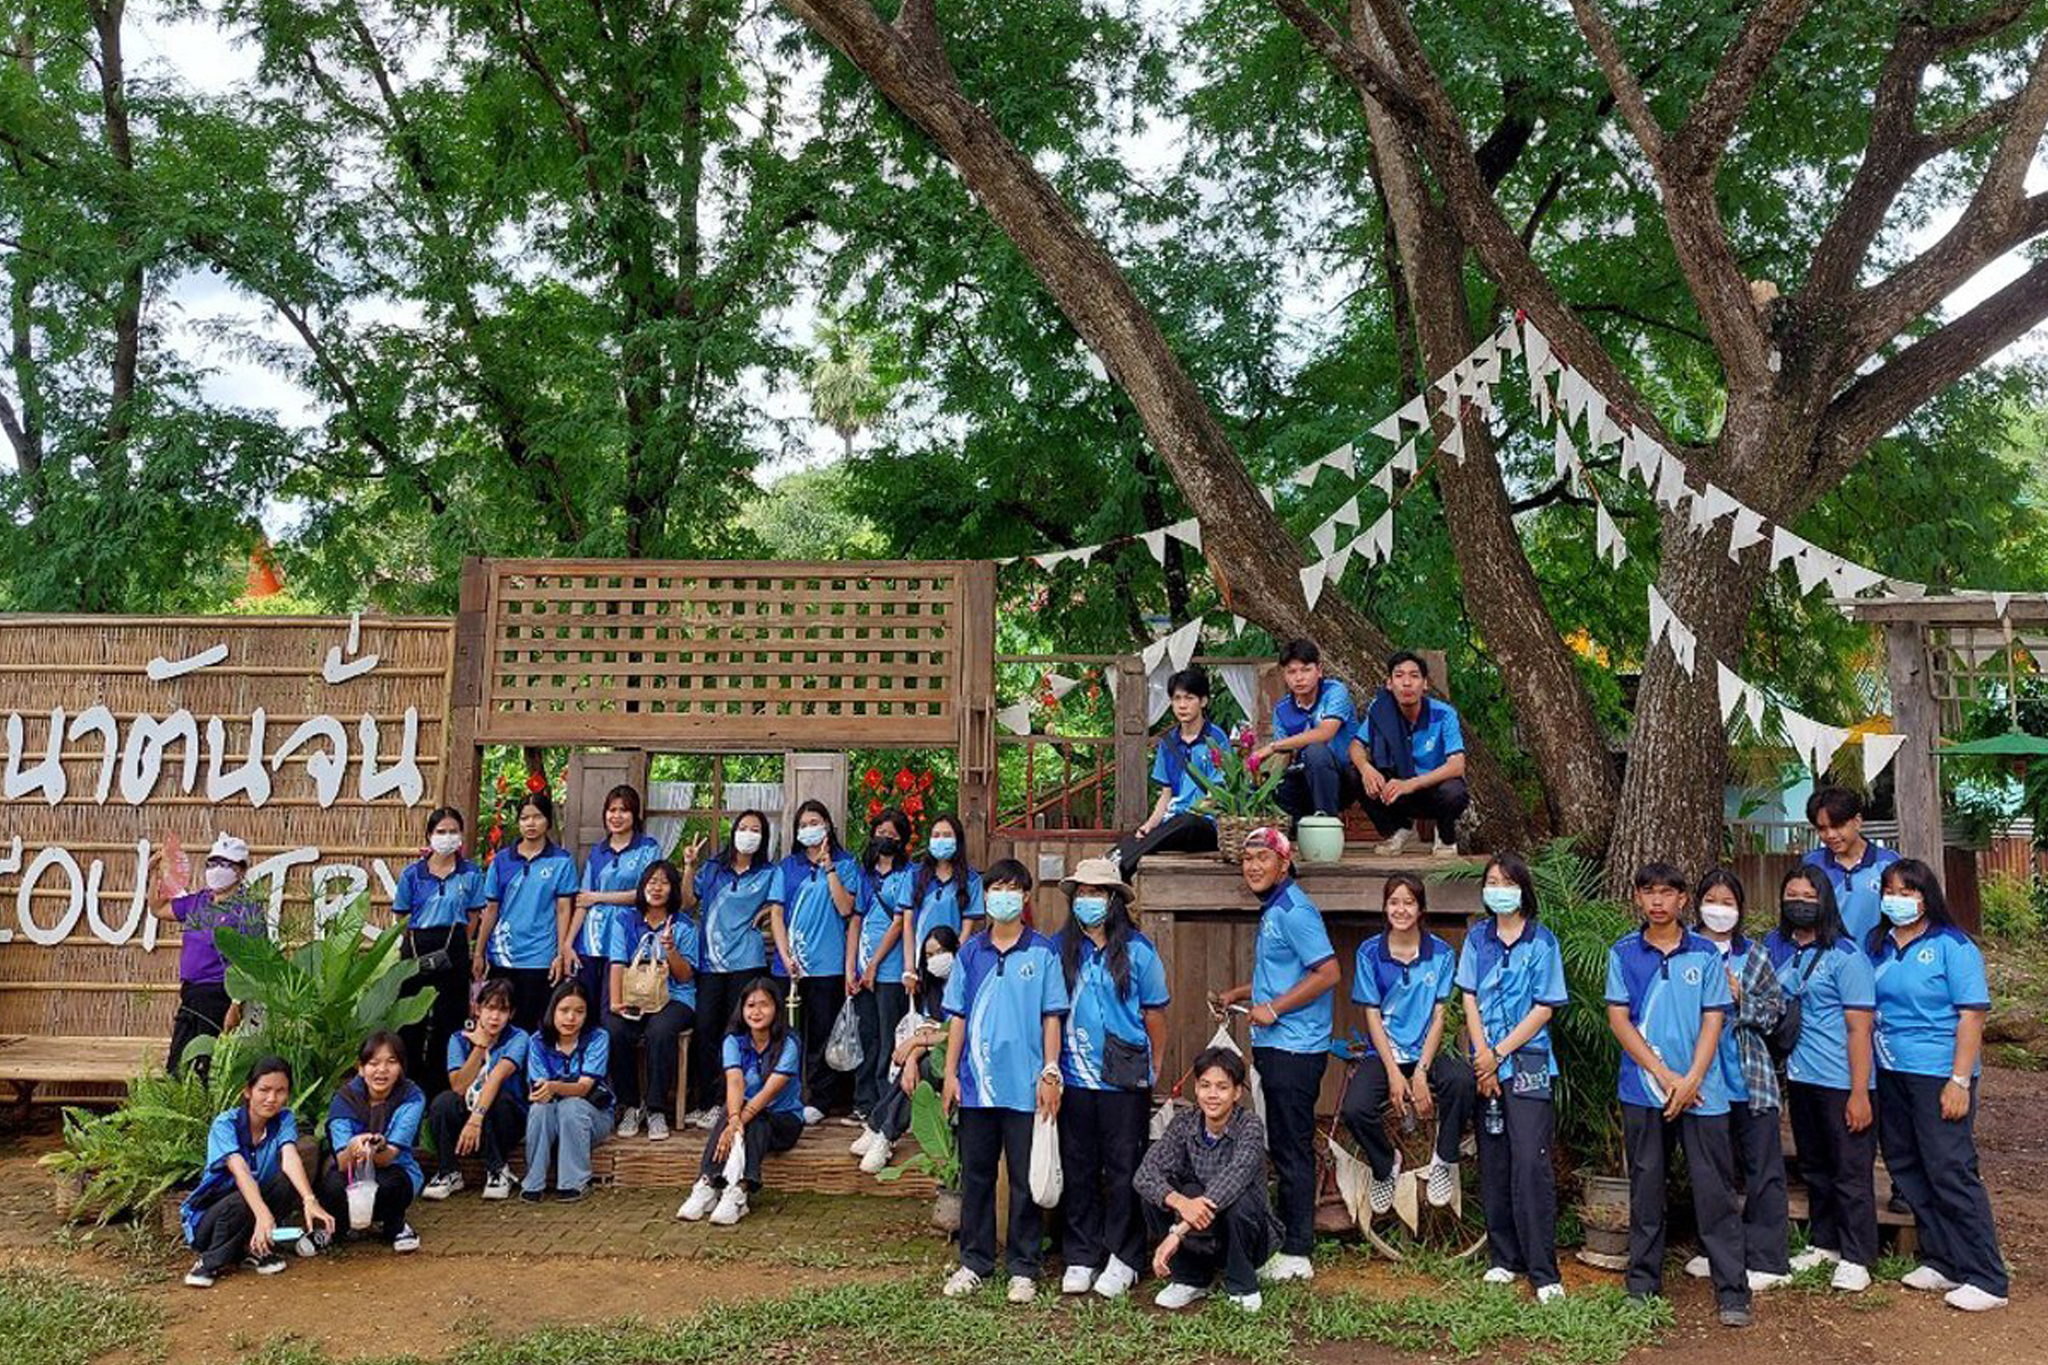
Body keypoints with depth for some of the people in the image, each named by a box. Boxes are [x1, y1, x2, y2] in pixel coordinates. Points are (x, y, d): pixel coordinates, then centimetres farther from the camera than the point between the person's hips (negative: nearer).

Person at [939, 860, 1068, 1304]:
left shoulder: (1043, 952, 0)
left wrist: (1050, 1073, -7)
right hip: (976, 1084, 3)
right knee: (975, 1175, 11)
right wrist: (950, 1073, 3)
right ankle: (974, 1261, 24)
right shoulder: (970, 952, 7)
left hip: (1025, 1087, -2)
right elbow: (958, 1016, 8)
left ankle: (1023, 1267, 18)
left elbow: (1051, 1016, -1)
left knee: (1026, 1179, 5)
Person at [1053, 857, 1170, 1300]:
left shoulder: (1137, 950, -2)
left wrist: (1153, 1069, 6)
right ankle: (1081, 1258, 21)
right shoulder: (1060, 948, 3)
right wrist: (1049, 1066, 3)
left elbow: (1154, 1013, 4)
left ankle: (1123, 1260, 17)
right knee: (1077, 1170, 9)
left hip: (1124, 1079, -2)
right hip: (1074, 1078, 2)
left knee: (1124, 1170, 5)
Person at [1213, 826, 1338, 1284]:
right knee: (1285, 1147, 15)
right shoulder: (1273, 910, 16)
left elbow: (1327, 972, -22)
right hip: (1276, 1046, 10)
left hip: (1294, 1049, -10)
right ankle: (1289, 1241, 23)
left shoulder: (1293, 911, -15)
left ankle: (1296, 1254, 5)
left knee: (1293, 1150, -3)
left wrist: (1273, 1008, -18)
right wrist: (1237, 995, 16)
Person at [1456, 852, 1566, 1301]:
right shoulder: (1477, 940, 10)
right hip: (1485, 1063, 4)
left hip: (1528, 1063, -4)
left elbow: (1545, 1008, -3)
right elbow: (1470, 1001, 7)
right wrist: (1482, 1056, -6)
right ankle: (1503, 1258, 17)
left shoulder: (1542, 941, 0)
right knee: (1493, 1165, 7)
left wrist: (1499, 1053, -8)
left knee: (1530, 1163, -10)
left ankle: (1543, 1272, -6)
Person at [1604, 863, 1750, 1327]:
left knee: (1715, 1192, 0)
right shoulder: (1623, 954, 4)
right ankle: (1642, 1286, 19)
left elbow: (1713, 1020, 0)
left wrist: (1691, 1080, -11)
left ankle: (1732, 1293, 7)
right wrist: (1663, 1074, -9)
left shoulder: (1705, 954, 3)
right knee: (1645, 1189, 9)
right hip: (1643, 1090, 1)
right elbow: (1618, 1019, 0)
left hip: (1701, 1091, -1)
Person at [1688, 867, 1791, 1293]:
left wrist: (1741, 998, -13)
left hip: (1751, 1077, -1)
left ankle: (1766, 1261, 8)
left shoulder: (1754, 957, 3)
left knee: (1763, 1169, 1)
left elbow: (1776, 1011, 1)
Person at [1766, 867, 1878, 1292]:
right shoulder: (1775, 946, 5)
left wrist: (1859, 1093, -17)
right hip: (1799, 1077, 6)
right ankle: (1823, 1244, 32)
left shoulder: (1845, 955, -12)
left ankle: (1855, 1258, 15)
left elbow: (1859, 1027, -14)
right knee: (1814, 1168, 18)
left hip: (1840, 1081, -6)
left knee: (1850, 1172, 3)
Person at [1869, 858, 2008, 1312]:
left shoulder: (1952, 946, -8)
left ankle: (1987, 1279, 3)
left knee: (1950, 1172, -6)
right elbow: (1866, 1009, 14)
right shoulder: (1878, 944, 9)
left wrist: (1960, 1081, -17)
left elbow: (1971, 1016, -12)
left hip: (1937, 1074, -7)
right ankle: (1941, 1261, 25)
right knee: (1907, 1170, 12)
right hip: (1890, 1073, 7)